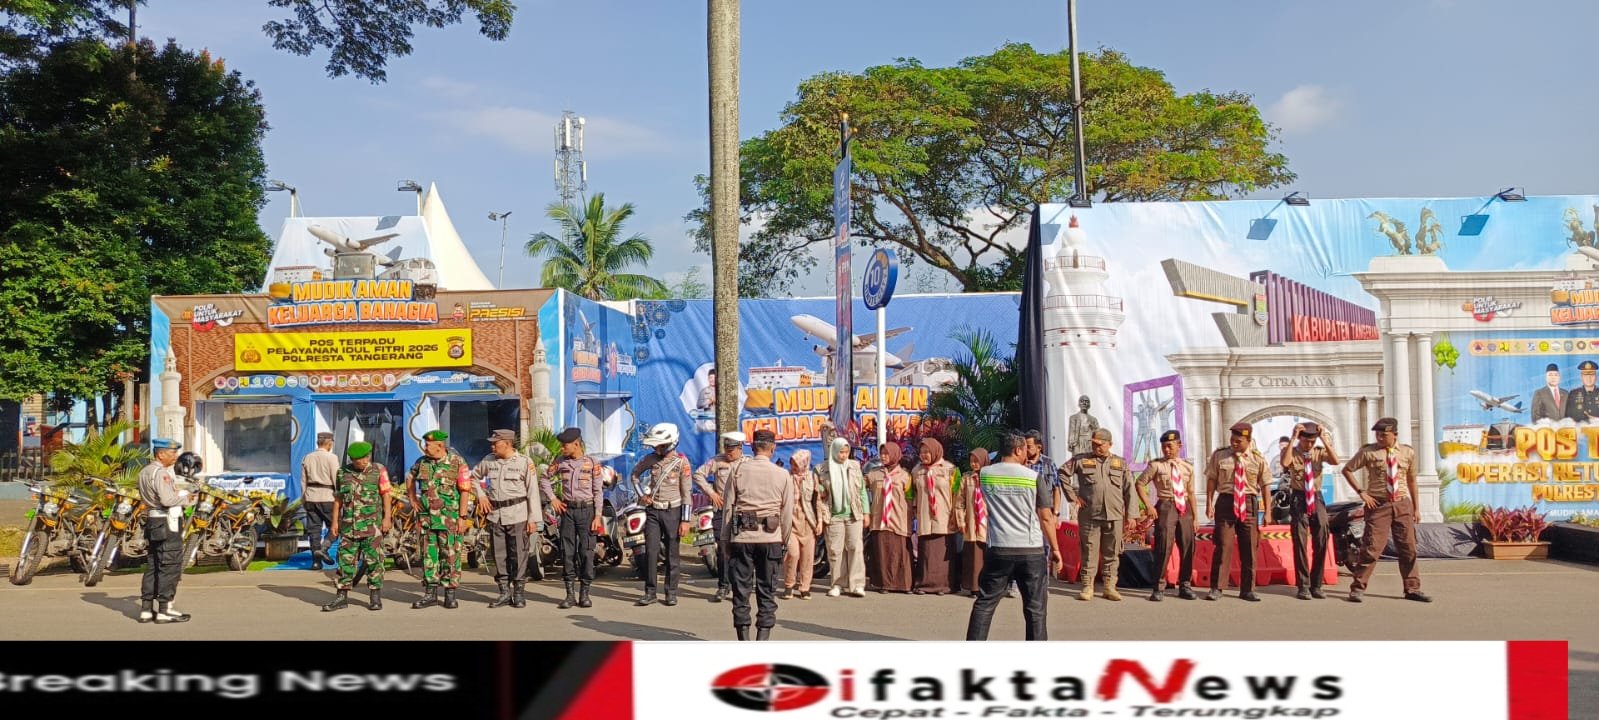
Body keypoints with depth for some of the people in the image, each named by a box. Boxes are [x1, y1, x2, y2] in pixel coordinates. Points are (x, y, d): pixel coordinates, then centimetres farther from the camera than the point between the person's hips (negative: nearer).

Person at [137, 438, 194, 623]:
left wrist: (180, 494, 7)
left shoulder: (144, 472, 16)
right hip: (168, 524, -10)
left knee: (153, 566, 13)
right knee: (170, 567, -5)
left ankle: (146, 609, 16)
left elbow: (156, 496, 14)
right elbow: (167, 499, -27)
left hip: (152, 523, 10)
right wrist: (185, 498, -10)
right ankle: (164, 610, -4)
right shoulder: (161, 473, -15)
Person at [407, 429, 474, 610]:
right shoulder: (421, 462, 5)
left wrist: (462, 517, -13)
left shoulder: (457, 463, -8)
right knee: (429, 554, 7)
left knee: (450, 555, 0)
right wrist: (413, 499, 13)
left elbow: (465, 491, -9)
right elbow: (409, 478, 25)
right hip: (427, 517, 5)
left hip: (450, 518, -4)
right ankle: (430, 593, 13)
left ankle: (450, 594, 8)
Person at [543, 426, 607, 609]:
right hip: (567, 510, 3)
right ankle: (569, 595, 8)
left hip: (587, 509, -3)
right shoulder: (560, 462, 5)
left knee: (586, 551, -2)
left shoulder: (592, 463, -4)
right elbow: (544, 480, 18)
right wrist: (552, 499, 5)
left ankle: (585, 594, 7)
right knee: (567, 551, 2)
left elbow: (598, 491, -4)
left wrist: (597, 516, -8)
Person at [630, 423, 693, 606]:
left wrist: (685, 520, -11)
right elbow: (635, 474, 22)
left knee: (672, 554, 4)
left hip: (673, 512, -3)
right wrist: (641, 495, 8)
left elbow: (687, 492, -8)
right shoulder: (651, 459, 2)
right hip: (652, 511, 3)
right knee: (651, 552, -1)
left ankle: (671, 593, 13)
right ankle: (650, 593, 6)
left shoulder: (681, 461, -8)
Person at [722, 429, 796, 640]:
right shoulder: (782, 475, 1)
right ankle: (763, 636, 4)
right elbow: (787, 512, 4)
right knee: (767, 590, 6)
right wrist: (783, 538, 17)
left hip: (742, 537, 0)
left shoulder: (738, 470, 0)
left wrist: (726, 538, 9)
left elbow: (729, 507, 2)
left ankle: (743, 637, 7)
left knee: (741, 588, 6)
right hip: (771, 538, 0)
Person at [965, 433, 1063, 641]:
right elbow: (1046, 517, -2)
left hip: (998, 549, 2)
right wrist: (1055, 549, 6)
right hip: (1031, 550, -2)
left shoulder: (984, 474, 3)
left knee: (984, 604, 9)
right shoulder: (1034, 477, -4)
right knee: (1035, 608, 8)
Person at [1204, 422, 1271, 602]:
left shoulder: (1257, 458, 1)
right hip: (1226, 502, -1)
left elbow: (1265, 486, 2)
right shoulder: (1219, 455, 1)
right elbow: (1211, 480, 3)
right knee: (1223, 545, -6)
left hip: (1249, 504, 1)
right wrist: (1209, 504, -5)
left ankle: (1247, 590, 16)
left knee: (1249, 547, 6)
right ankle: (1216, 588, 0)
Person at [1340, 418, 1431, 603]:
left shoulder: (1408, 452, 6)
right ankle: (1358, 588, 1)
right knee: (1372, 547, -7)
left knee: (1408, 548, 7)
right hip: (1378, 504, -3)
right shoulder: (1368, 452, -4)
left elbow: (1411, 480, 13)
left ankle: (1412, 589, 19)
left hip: (1402, 504, 3)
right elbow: (1347, 470, 3)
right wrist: (1361, 492, -4)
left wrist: (1415, 508, 15)